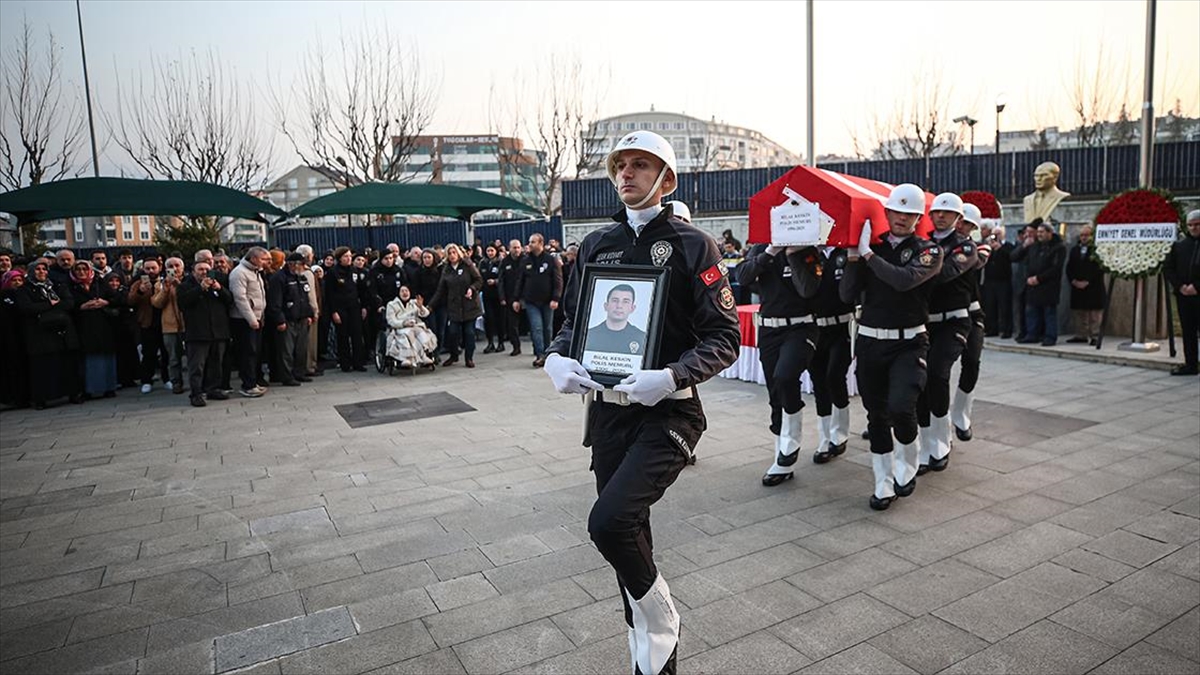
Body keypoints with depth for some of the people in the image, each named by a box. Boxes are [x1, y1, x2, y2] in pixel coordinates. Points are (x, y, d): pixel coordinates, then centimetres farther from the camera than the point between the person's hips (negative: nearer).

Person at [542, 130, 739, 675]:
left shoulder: (691, 245, -5)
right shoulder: (597, 245, 10)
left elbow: (725, 338, -9)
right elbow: (574, 318, 16)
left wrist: (670, 377, -24)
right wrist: (556, 358, -6)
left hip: (667, 411, -5)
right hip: (607, 409, 6)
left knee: (609, 520, -22)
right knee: (627, 534, 14)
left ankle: (661, 624, 9)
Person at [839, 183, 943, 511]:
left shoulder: (928, 250, -1)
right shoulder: (871, 247, 7)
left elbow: (905, 279, -22)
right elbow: (847, 295, 0)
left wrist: (868, 254, -15)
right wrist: (853, 260, -12)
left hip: (908, 343, -3)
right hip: (870, 341, 3)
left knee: (901, 407, -20)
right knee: (876, 414, 7)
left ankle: (907, 467, 9)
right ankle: (884, 483, 20)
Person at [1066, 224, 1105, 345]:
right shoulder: (1074, 249, 13)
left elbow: (1100, 268, -11)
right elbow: (1069, 267, 11)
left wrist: (1087, 282, -14)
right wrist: (1073, 281, -3)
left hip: (1093, 287, -5)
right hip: (1077, 286, 6)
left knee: (1094, 314, -2)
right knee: (1079, 312, 10)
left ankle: (1095, 336, 1)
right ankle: (1081, 335, 17)